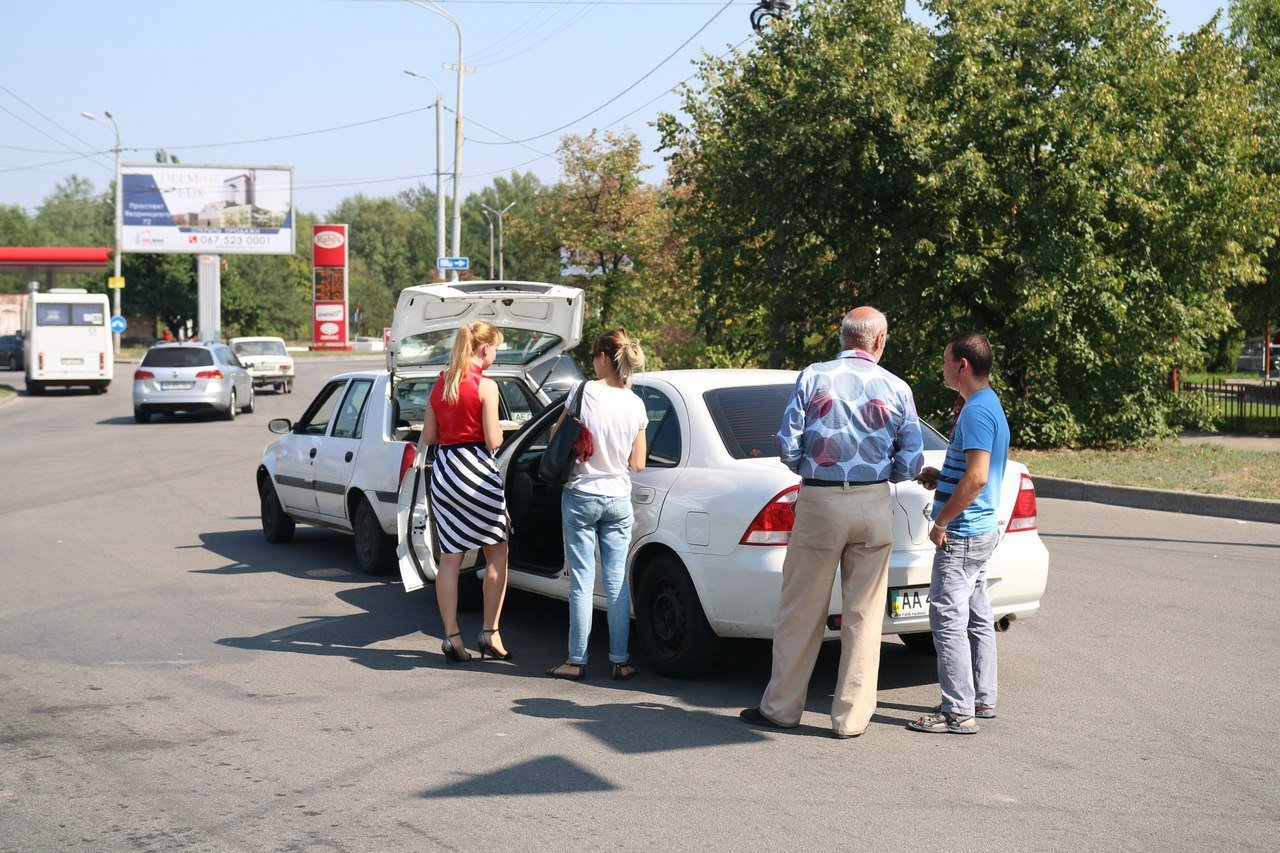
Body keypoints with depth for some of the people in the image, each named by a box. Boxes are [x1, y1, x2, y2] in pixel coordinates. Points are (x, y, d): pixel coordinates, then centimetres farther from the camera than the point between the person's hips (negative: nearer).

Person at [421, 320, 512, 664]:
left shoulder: (440, 384, 8)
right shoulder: (485, 385, -10)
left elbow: (428, 436, 11)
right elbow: (493, 441, -12)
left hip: (442, 468, 6)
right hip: (475, 467, -6)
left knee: (450, 557, 9)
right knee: (497, 552, 8)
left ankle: (451, 636, 9)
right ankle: (490, 633, 7)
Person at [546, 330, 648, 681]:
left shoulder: (586, 392, -12)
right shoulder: (635, 405, 0)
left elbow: (557, 438, -7)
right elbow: (637, 464, 5)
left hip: (581, 496, -3)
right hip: (619, 499, 3)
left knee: (582, 580, 1)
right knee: (617, 582, 7)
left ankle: (577, 660, 5)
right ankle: (620, 660, 10)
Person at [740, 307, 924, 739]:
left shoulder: (812, 377, -4)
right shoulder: (896, 388, 0)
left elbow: (788, 447, -7)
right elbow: (911, 463, 0)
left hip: (819, 502, -1)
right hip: (873, 507, 1)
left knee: (801, 610, 8)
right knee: (863, 615, 8)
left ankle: (782, 707, 16)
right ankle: (851, 716, 12)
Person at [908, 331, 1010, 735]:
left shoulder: (976, 411, -18)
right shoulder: (990, 405, 15)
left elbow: (977, 478, -26)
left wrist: (941, 522, -18)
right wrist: (941, 477, 10)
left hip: (962, 535, -11)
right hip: (982, 529, 11)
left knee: (948, 618, -8)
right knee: (977, 617, 16)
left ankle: (958, 712, -6)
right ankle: (983, 699, 23)